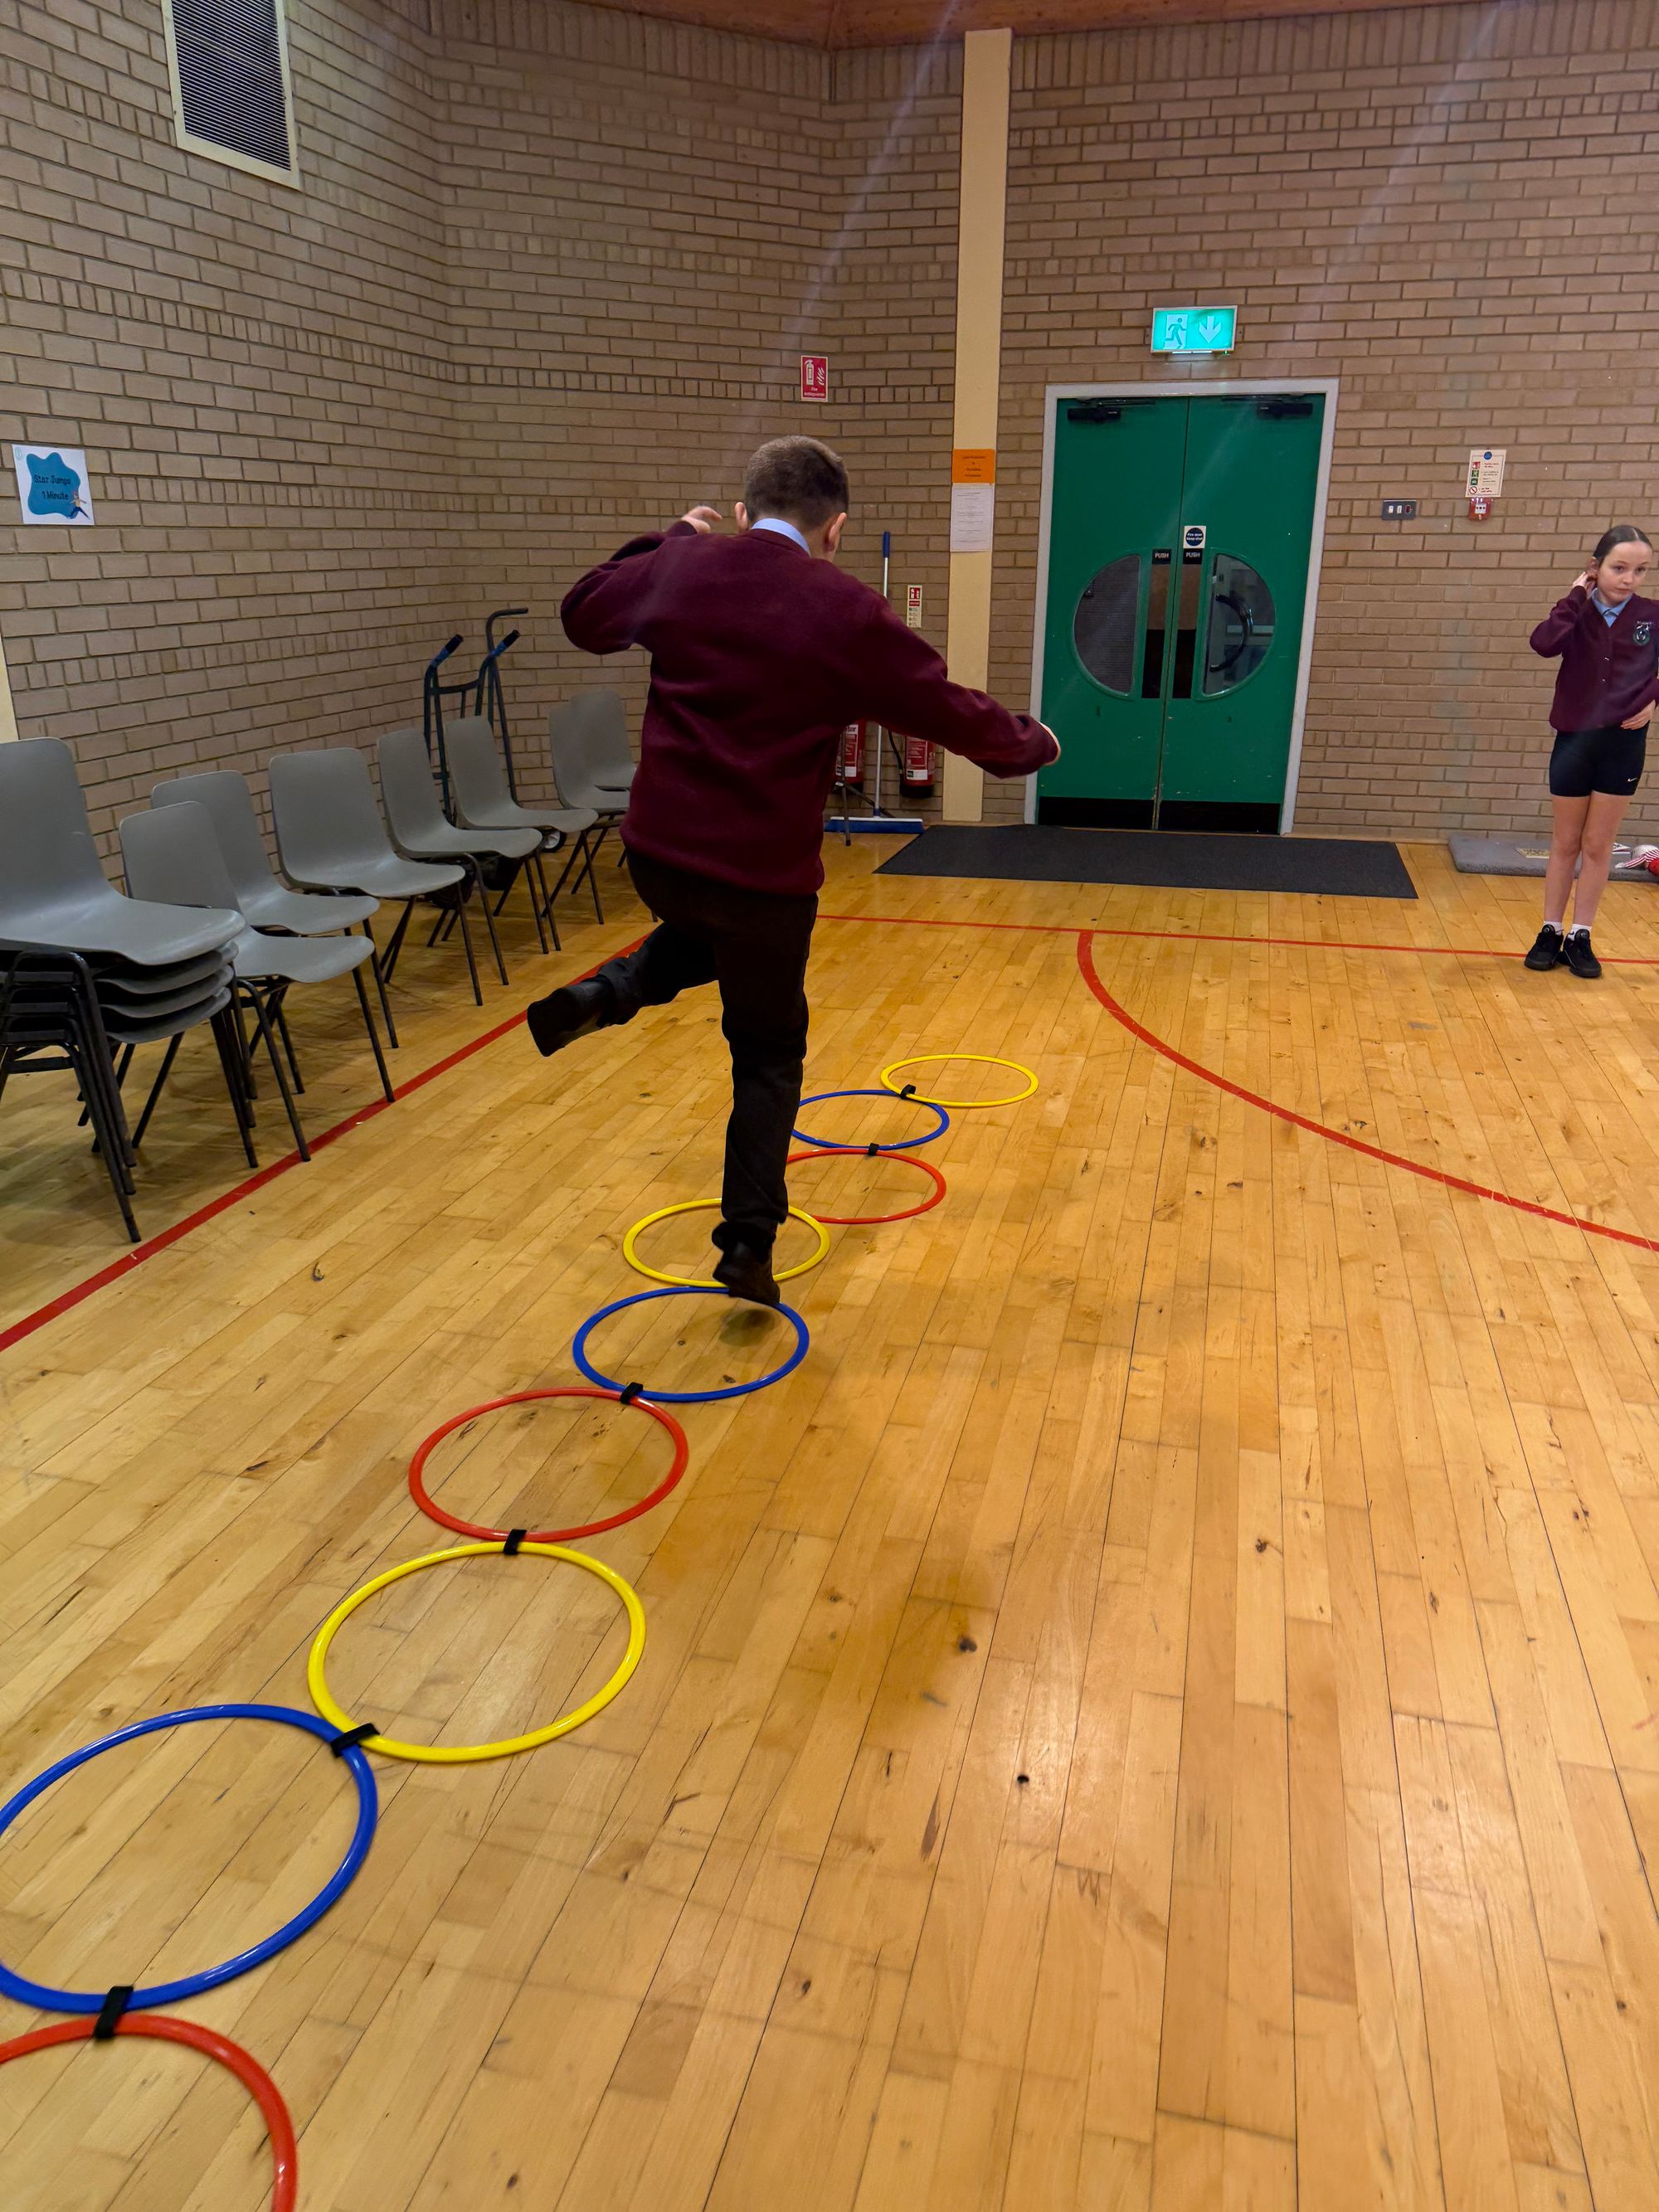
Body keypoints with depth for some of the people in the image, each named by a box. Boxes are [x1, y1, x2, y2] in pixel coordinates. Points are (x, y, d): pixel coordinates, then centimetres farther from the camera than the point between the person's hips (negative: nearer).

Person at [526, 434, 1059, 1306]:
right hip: (765, 872, -4)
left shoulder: (680, 571, 0)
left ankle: (606, 994, 11)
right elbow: (953, 713, -3)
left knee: (709, 933, 38)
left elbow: (582, 613, 19)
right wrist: (1030, 743, 17)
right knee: (769, 1056, 14)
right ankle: (748, 1244, 12)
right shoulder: (848, 612, -11)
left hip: (658, 850, 4)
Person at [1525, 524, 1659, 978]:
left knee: (1598, 845, 8)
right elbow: (1544, 643, -26)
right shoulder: (1578, 615, -6)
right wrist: (1578, 595, -20)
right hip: (1574, 741, -1)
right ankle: (1551, 933, 20)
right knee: (1565, 843, 11)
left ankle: (1580, 937, 16)